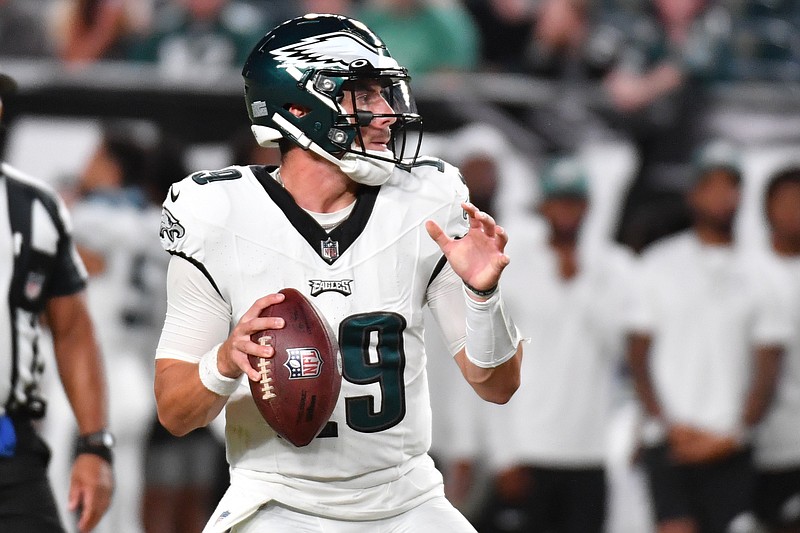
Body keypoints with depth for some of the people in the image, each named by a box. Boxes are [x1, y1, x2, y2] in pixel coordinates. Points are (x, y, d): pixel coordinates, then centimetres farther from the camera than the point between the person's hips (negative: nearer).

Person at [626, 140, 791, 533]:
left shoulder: (757, 276, 7)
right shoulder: (660, 265, 6)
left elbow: (766, 372, 5)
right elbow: (639, 357, 6)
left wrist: (732, 436, -7)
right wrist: (670, 425, -5)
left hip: (729, 447, 1)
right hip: (669, 442, -1)